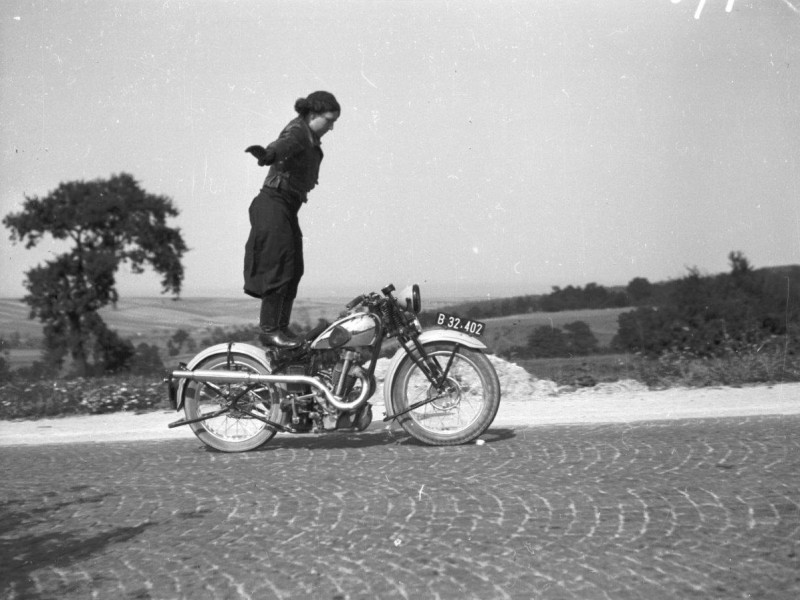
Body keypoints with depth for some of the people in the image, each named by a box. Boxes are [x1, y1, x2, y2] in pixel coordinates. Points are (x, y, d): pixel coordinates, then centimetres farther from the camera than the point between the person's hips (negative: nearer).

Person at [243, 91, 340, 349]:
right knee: (279, 267, -13)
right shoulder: (297, 131, -13)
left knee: (294, 270, 8)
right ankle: (268, 330, -12)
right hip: (274, 204, -10)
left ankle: (281, 327, 13)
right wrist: (267, 154, -58)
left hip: (288, 208, 10)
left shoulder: (310, 138, 17)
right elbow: (284, 143, -38)